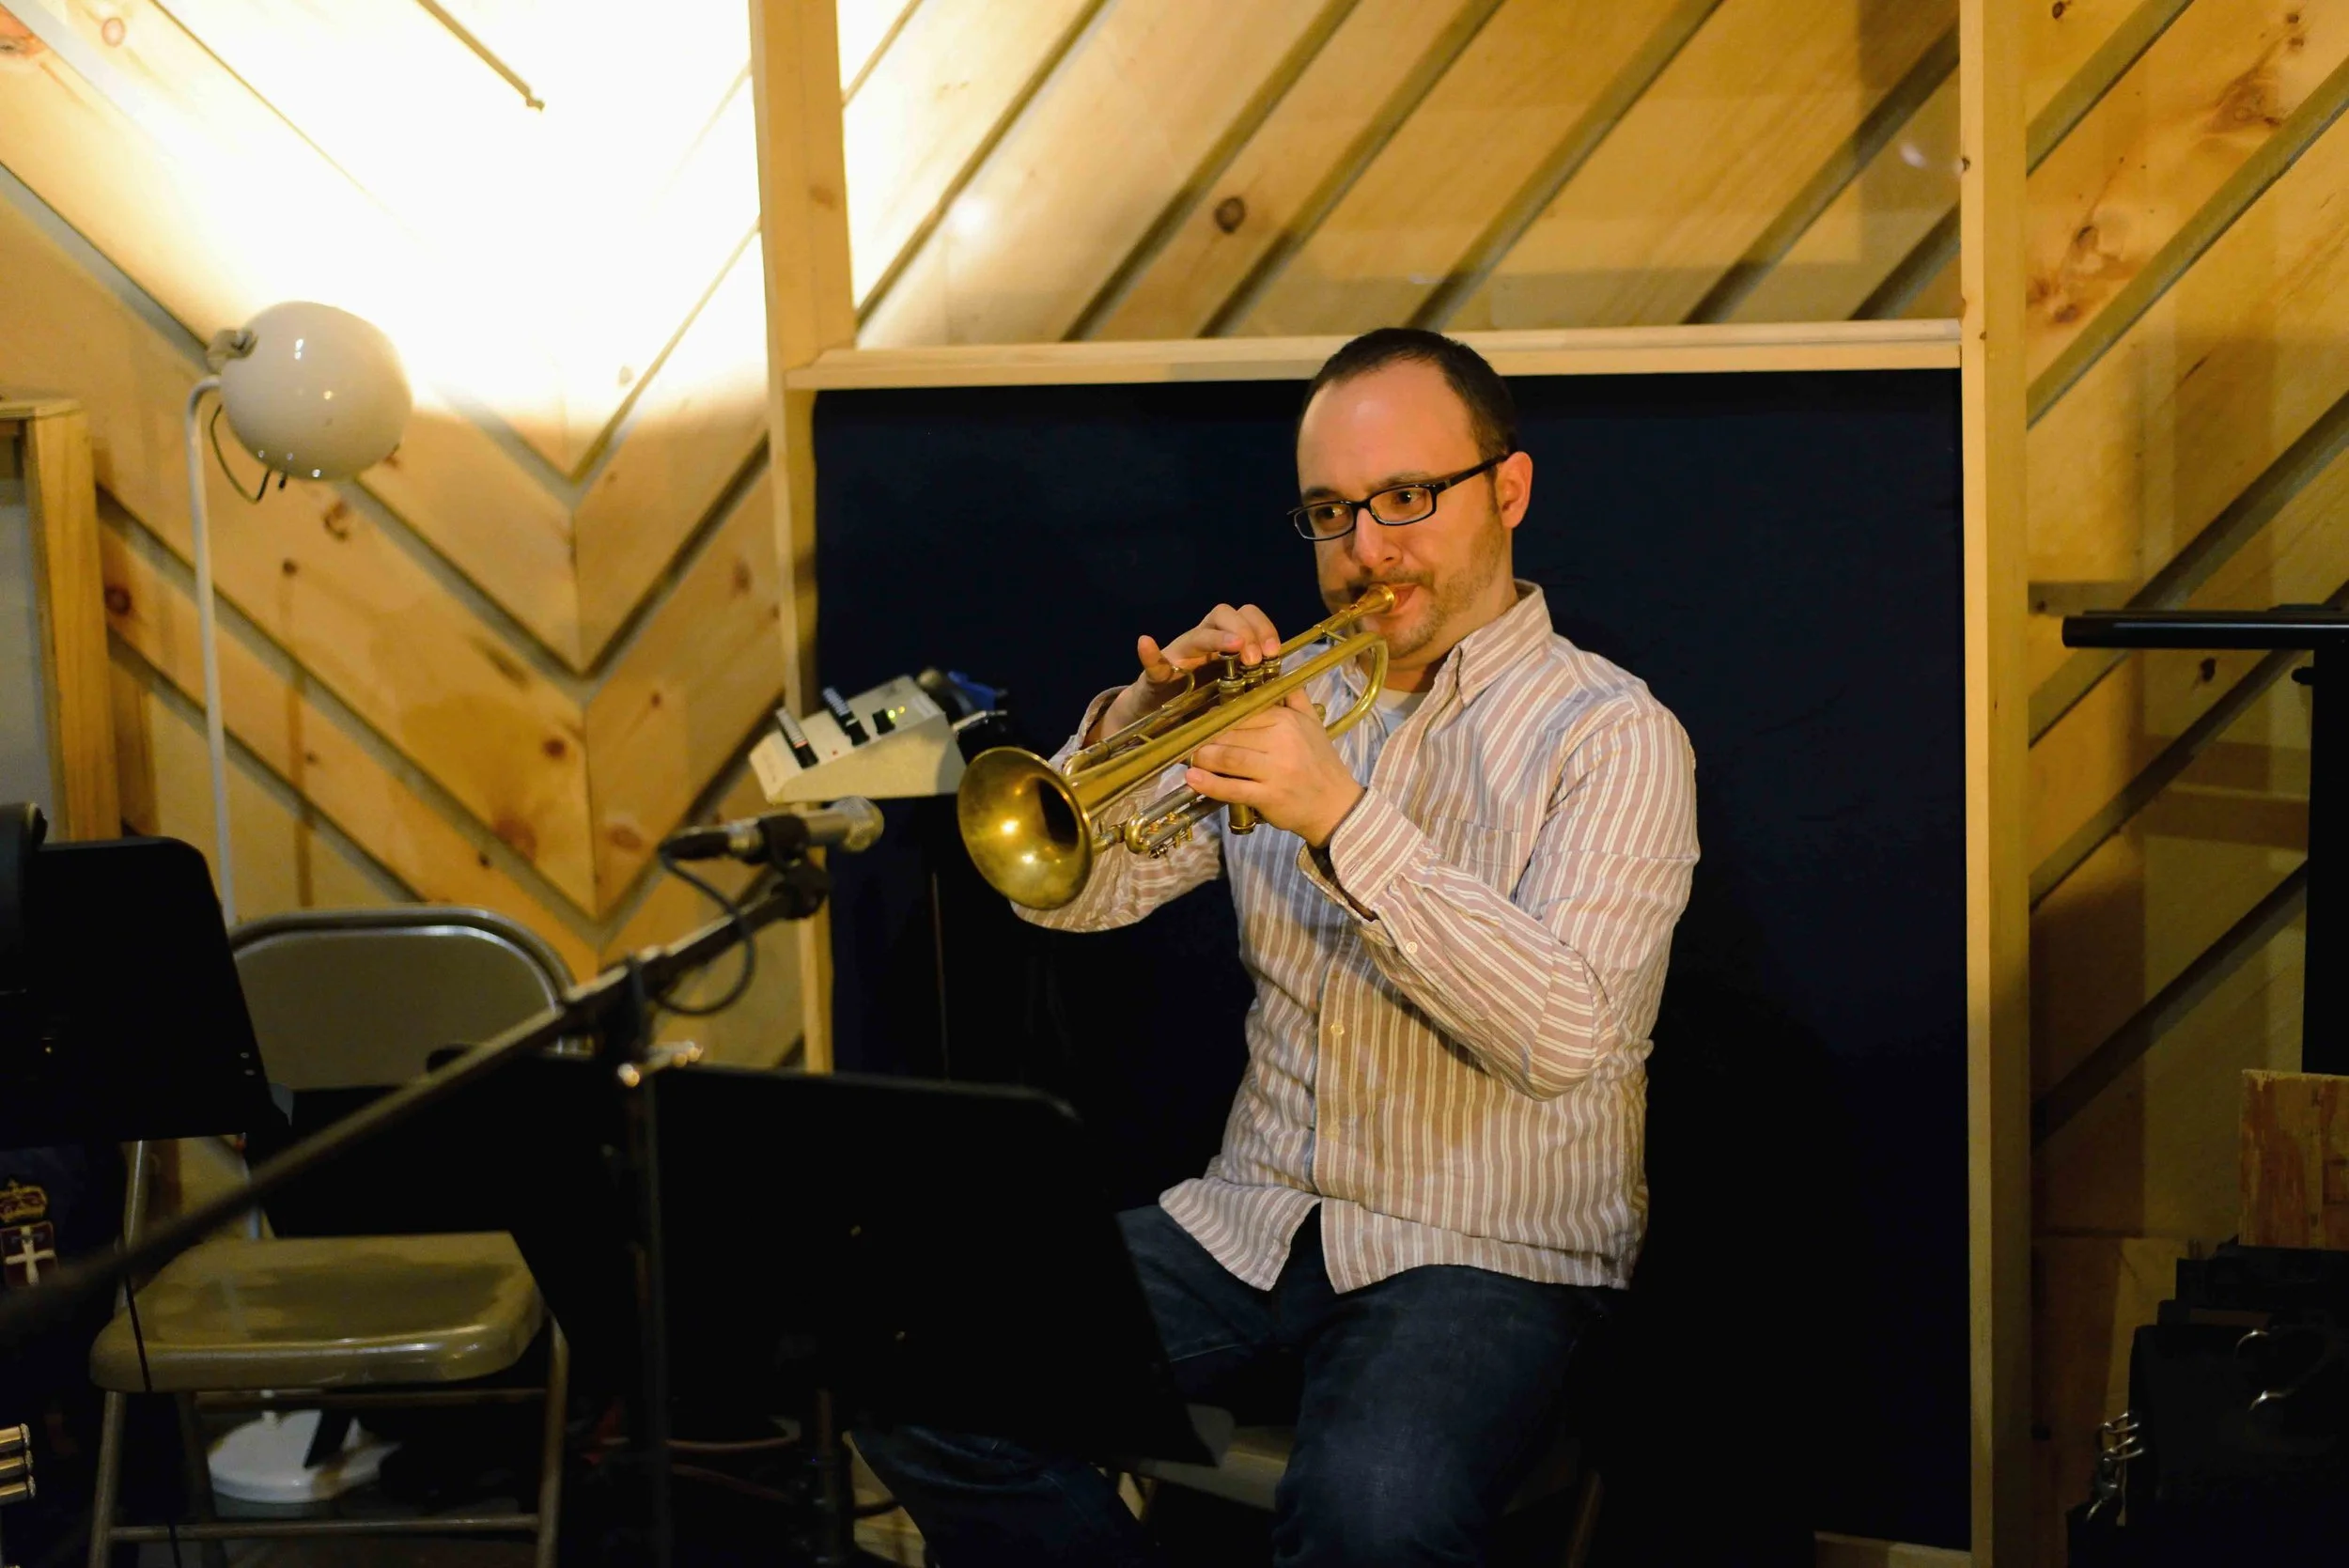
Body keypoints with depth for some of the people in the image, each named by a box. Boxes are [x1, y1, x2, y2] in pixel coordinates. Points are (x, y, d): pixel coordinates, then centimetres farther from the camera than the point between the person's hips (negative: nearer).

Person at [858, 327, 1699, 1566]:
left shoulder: (1612, 735, -3)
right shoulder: (1293, 697, 13)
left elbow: (1564, 1036, -19)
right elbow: (1071, 894, 7)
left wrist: (1343, 815, -26)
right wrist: (1141, 722, -12)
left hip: (1489, 1254, -5)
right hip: (1250, 1223, 5)